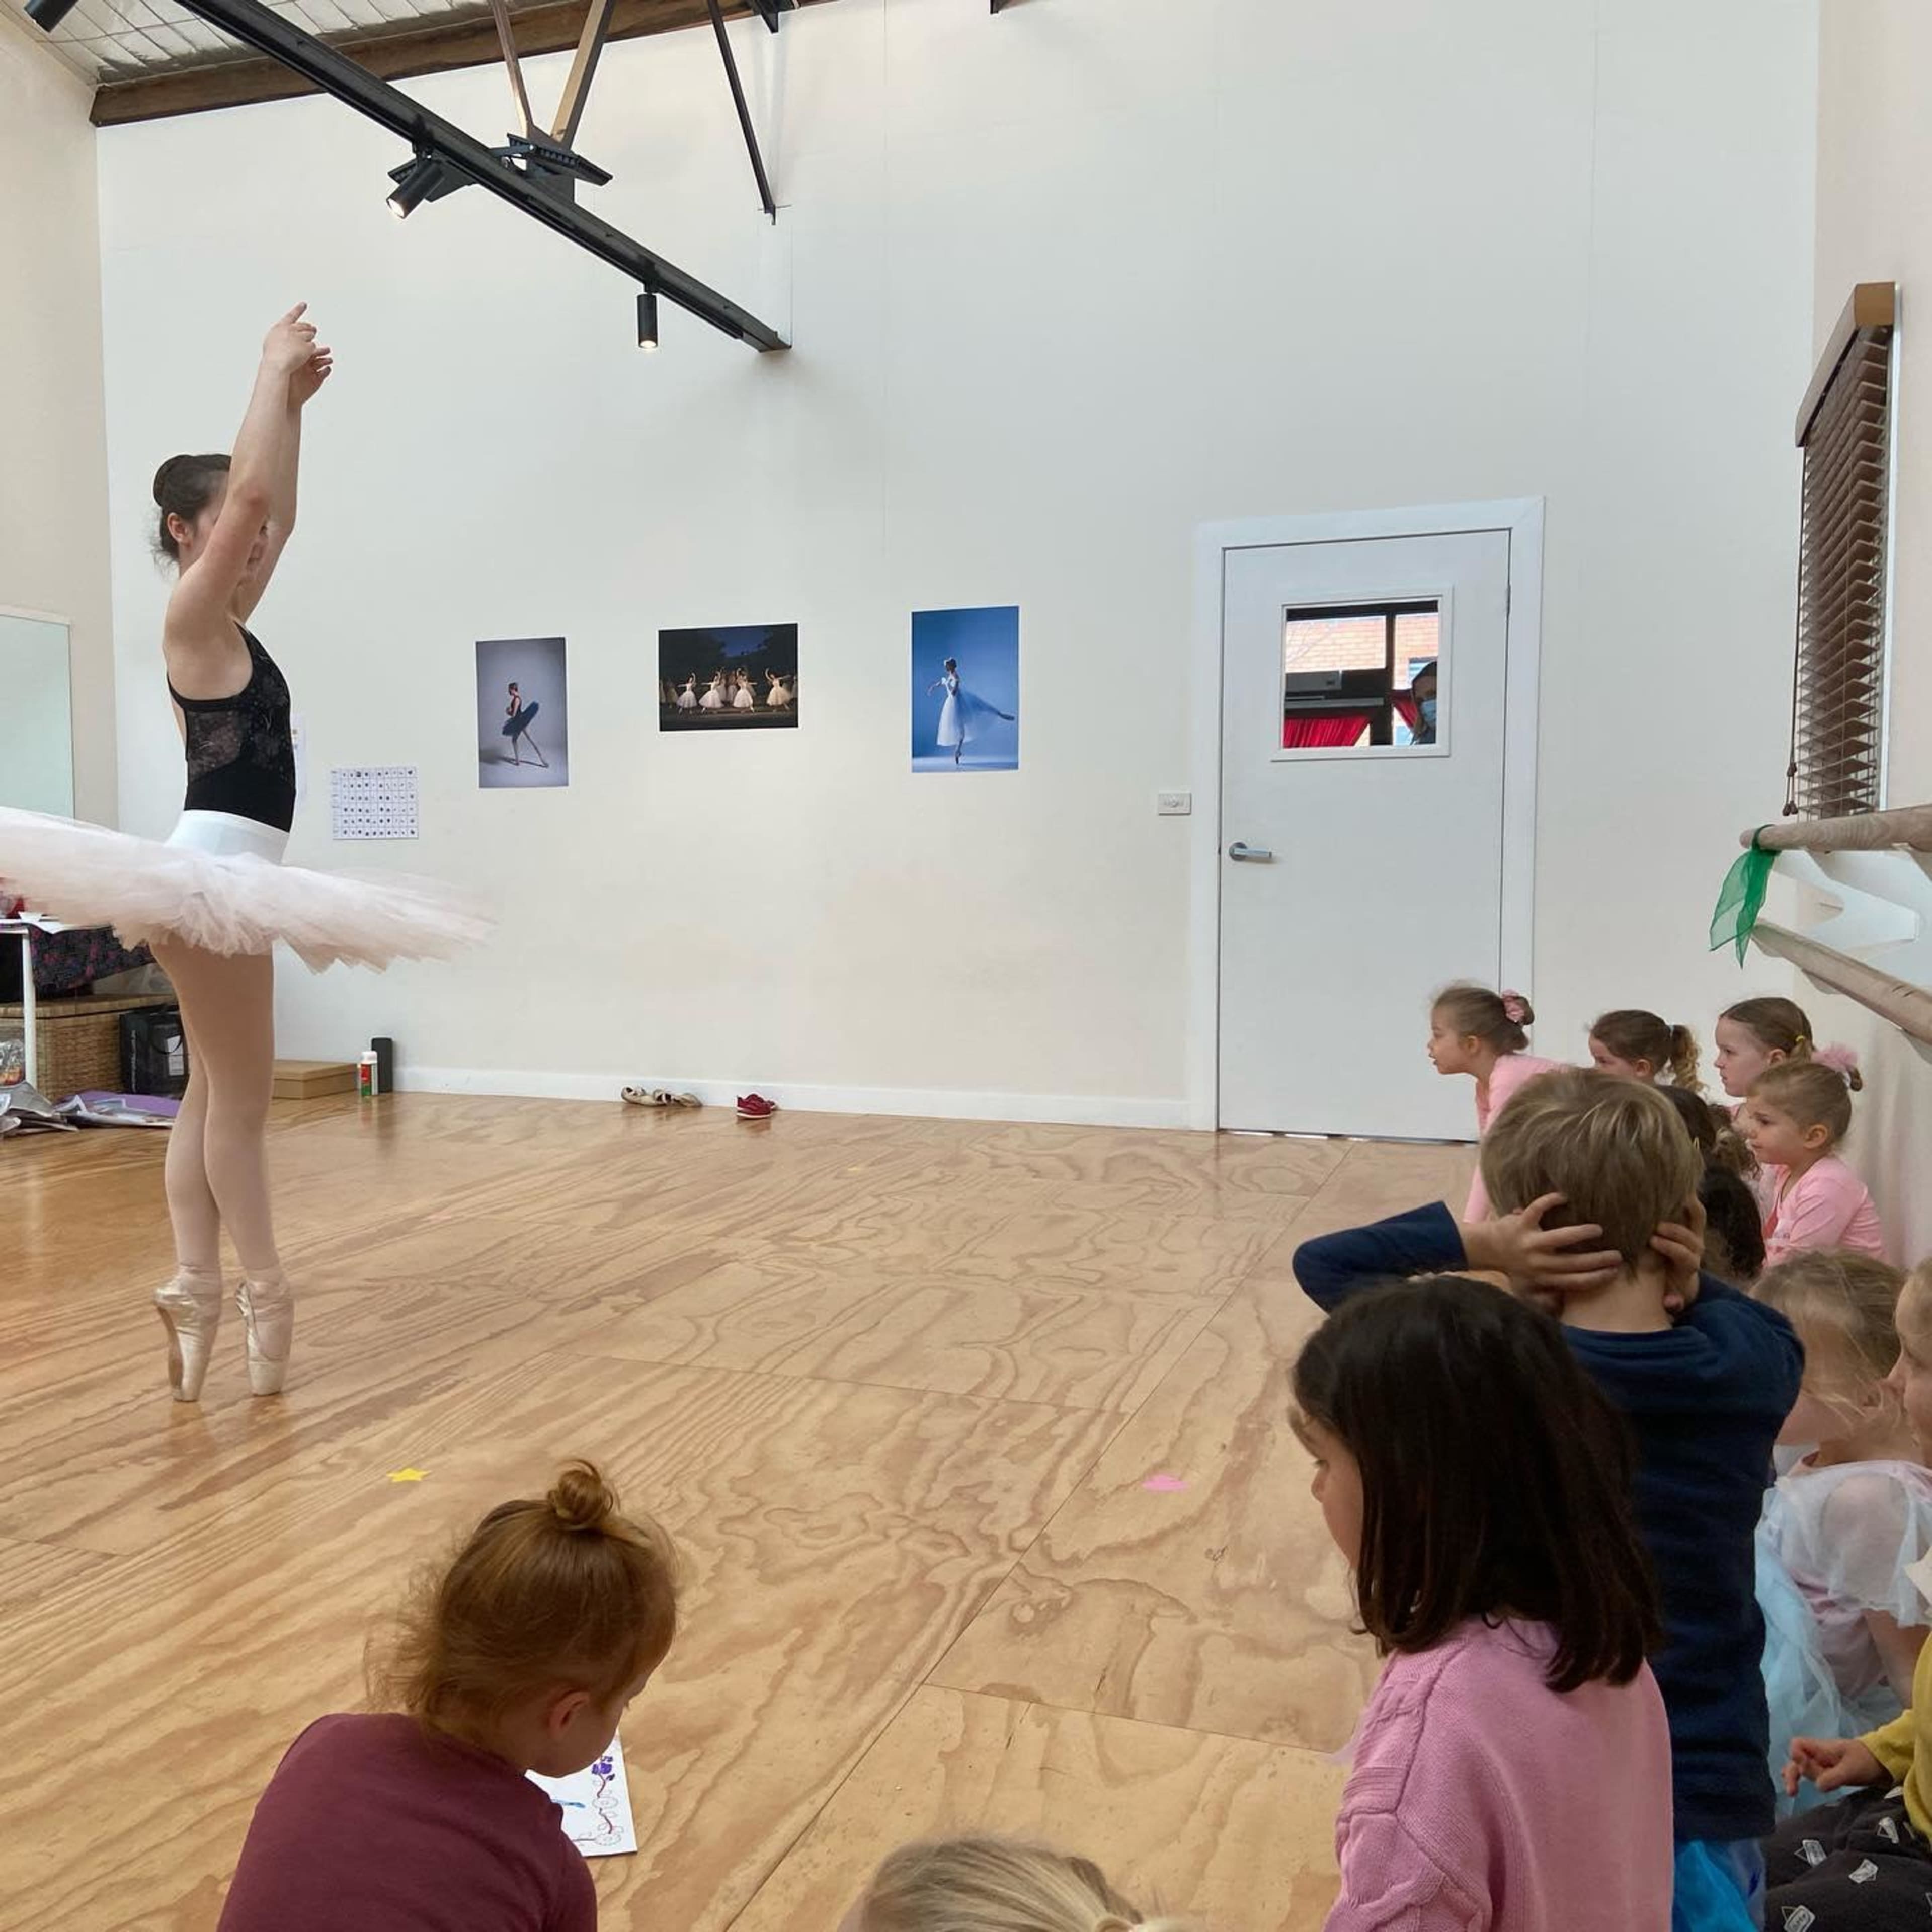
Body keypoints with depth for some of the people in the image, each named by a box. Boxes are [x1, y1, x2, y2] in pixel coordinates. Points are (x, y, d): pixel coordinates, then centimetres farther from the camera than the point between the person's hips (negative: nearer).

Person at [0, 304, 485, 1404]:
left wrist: (295, 404, 18)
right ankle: (262, 1292, 9)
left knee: (217, 1093, 9)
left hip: (236, 876, 9)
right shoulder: (193, 618, -9)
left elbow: (278, 514, 21)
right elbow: (248, 493, -18)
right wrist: (276, 369, -6)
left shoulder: (230, 621, 13)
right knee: (239, 1095, -1)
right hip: (211, 870, -9)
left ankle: (198, 1290, 13)